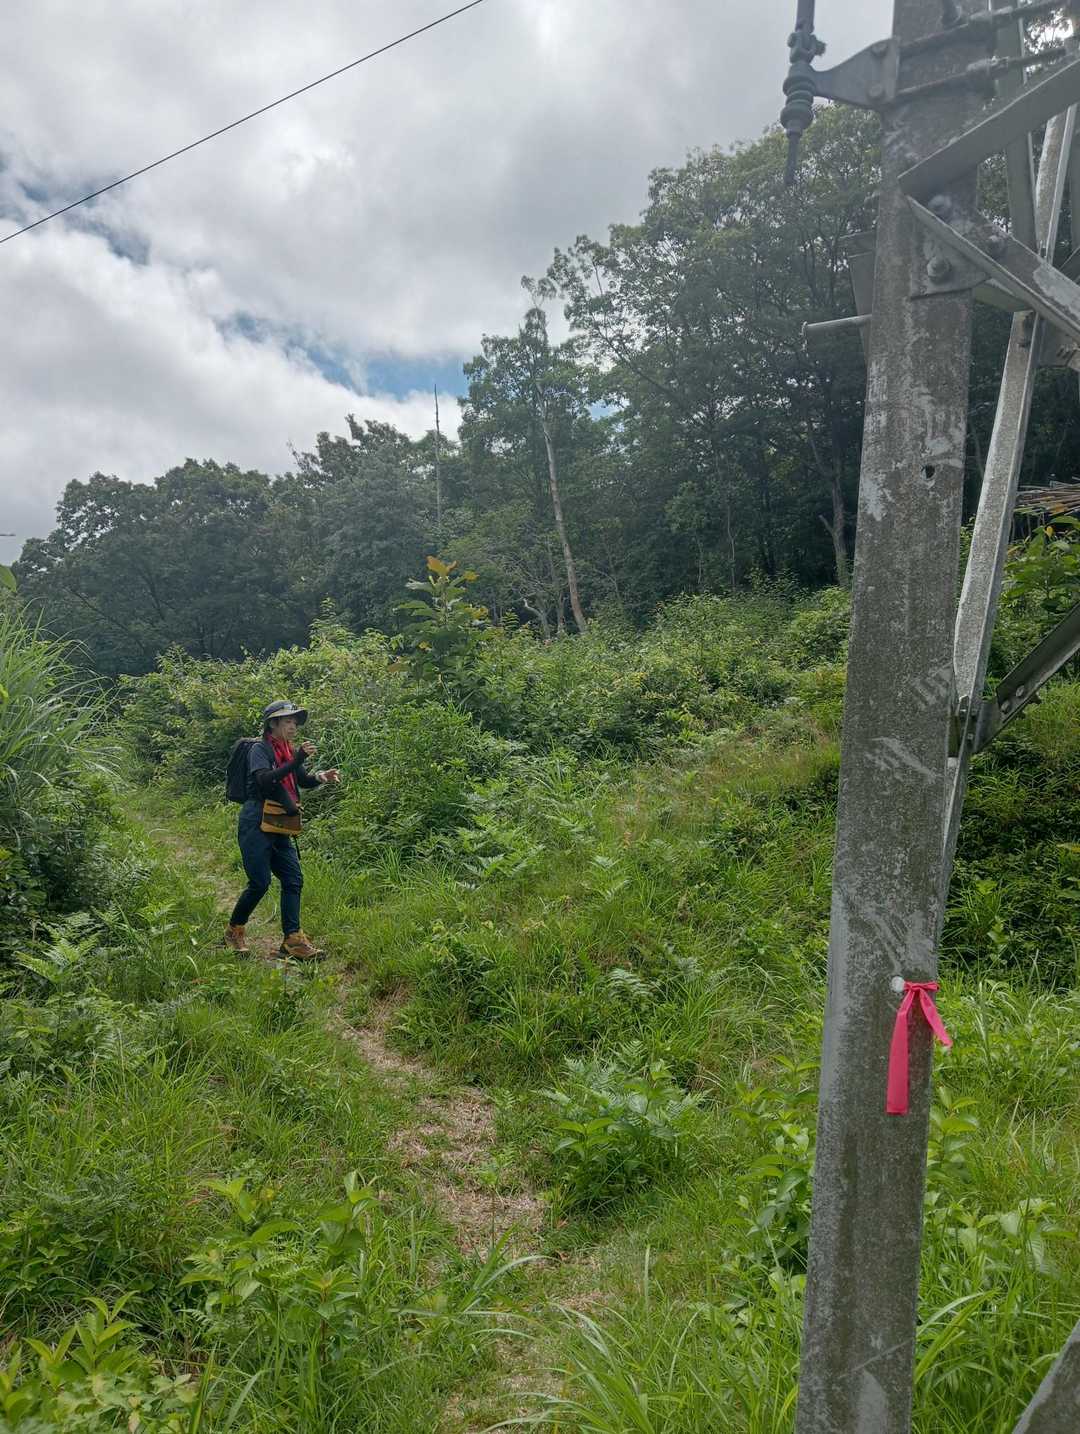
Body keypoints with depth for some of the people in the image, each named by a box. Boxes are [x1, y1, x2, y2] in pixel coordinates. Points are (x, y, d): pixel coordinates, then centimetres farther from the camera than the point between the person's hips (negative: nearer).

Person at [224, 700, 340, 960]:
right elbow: (264, 779, -25)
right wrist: (297, 760, -32)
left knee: (293, 879, -2)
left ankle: (292, 939, -2)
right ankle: (234, 930, 16)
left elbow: (304, 780, 4)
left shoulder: (290, 752, 15)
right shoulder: (259, 749, -7)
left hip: (280, 829, 8)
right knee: (260, 882, -7)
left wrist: (320, 776, -17)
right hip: (256, 824, -7)